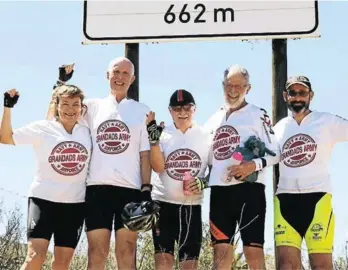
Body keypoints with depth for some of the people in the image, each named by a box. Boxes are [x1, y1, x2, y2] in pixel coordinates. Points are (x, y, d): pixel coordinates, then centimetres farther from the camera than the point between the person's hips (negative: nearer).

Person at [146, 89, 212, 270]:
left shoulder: (206, 136, 3)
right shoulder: (162, 134, 2)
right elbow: (158, 167, -10)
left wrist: (204, 183, -11)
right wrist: (154, 137, -20)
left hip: (192, 206, 1)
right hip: (163, 203, 0)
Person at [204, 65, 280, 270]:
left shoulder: (258, 115, 2)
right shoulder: (213, 121, 18)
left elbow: (275, 153, -3)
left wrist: (254, 165, -21)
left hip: (249, 188, -5)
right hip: (220, 190, 5)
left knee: (254, 251, -7)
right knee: (221, 252, 5)